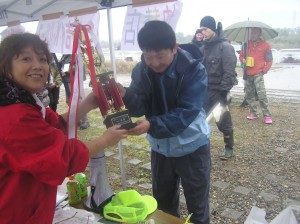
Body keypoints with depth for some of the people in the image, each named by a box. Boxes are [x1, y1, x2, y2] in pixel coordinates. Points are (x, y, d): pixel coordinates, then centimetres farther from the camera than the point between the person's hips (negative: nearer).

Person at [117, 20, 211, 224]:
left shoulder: (194, 70, -21)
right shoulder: (141, 71, -9)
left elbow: (186, 113, -27)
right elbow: (139, 107, -15)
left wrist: (151, 125, -41)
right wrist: (125, 95, -36)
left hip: (192, 147, -3)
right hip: (160, 148, 4)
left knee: (198, 207, 13)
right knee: (163, 205, 22)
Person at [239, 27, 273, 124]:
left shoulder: (265, 45, 0)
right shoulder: (246, 44, 9)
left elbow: (269, 60, 4)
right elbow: (241, 55, 19)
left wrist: (264, 70, -6)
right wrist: (243, 60, -3)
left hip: (258, 74, -4)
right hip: (247, 74, 4)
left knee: (262, 95, -12)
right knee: (249, 95, 9)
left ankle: (267, 115, -5)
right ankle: (253, 113, 21)